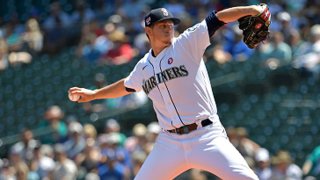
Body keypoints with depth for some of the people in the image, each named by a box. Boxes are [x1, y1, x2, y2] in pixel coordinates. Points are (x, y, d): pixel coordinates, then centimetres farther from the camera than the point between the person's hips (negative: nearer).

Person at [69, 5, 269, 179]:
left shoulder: (187, 43, -1)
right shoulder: (144, 67, 13)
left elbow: (217, 19, -11)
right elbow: (126, 86, 34)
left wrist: (250, 9, -24)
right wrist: (93, 94, 41)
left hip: (206, 136, -4)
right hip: (170, 143, 4)